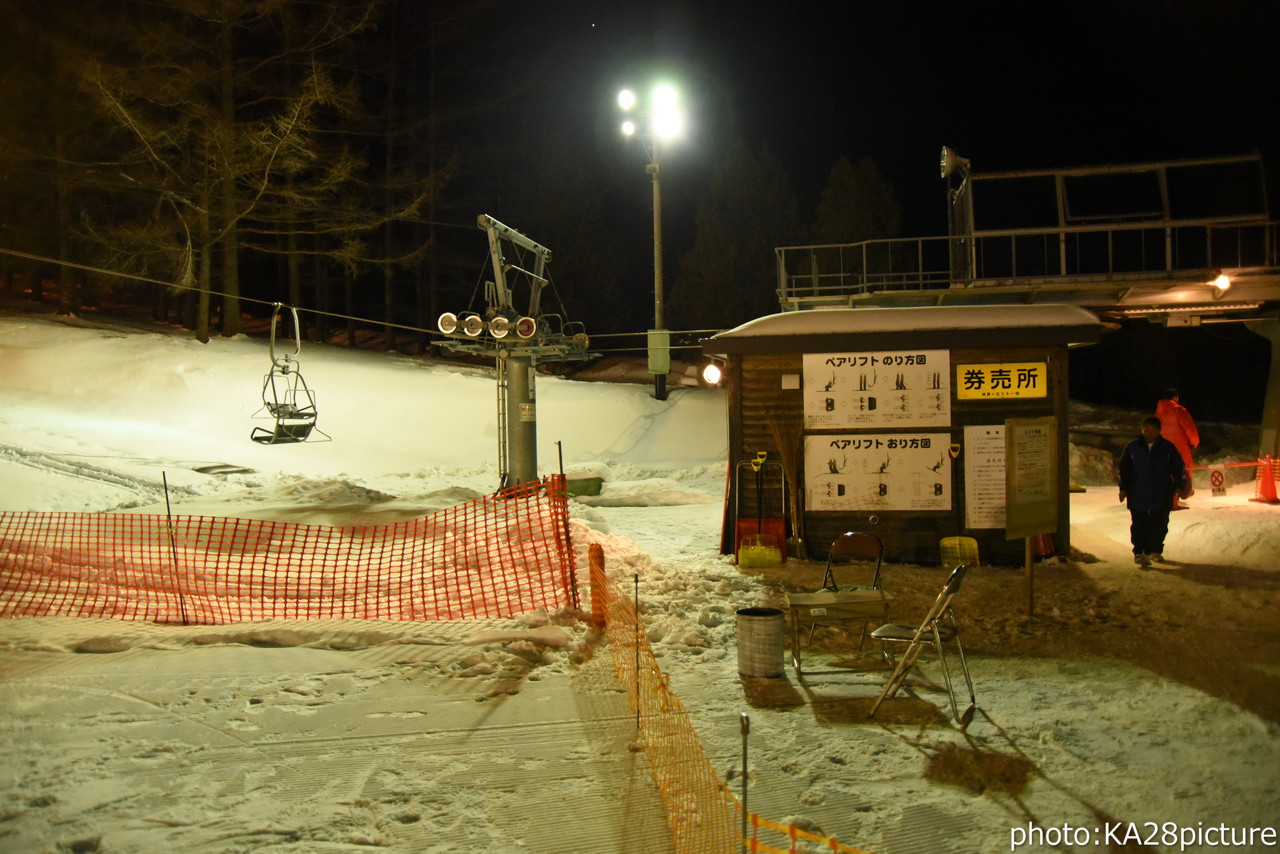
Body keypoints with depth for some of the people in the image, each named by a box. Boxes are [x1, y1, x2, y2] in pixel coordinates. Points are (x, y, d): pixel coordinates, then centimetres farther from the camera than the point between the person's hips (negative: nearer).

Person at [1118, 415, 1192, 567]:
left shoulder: (1168, 448, 2)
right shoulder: (1132, 447, 2)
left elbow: (1178, 469, 7)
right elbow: (1124, 469, 6)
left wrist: (1179, 486, -2)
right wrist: (1123, 489, 2)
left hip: (1161, 497, 1)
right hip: (1137, 496, -1)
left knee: (1159, 525, 8)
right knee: (1139, 525, -3)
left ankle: (1155, 551, 23)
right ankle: (1139, 553, 0)